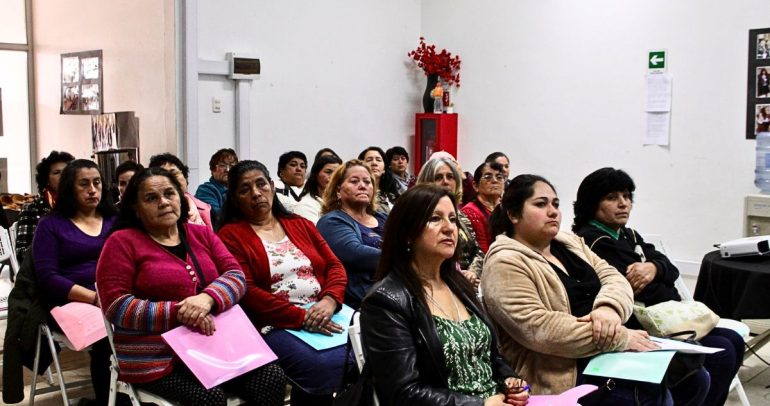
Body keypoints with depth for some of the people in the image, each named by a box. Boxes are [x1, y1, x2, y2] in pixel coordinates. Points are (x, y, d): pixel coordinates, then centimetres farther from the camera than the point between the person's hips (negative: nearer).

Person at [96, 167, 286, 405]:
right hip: (155, 359, -5)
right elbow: (116, 305, -10)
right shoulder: (122, 242, -3)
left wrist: (207, 298, -20)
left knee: (273, 378, -14)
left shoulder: (202, 234, 13)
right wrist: (179, 313, -19)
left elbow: (236, 275, 3)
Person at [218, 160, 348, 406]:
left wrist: (329, 301, -10)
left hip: (324, 317, 5)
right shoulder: (230, 236, 4)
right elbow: (246, 292, -8)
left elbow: (335, 266, 12)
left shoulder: (300, 225, 19)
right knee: (323, 367, -31)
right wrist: (302, 317, -15)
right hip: (275, 325, -4)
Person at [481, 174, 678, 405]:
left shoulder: (570, 243, 15)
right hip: (565, 374, -8)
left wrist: (609, 308, -19)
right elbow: (537, 329, -22)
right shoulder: (505, 264, -11)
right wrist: (620, 337, -21)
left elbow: (614, 279, 6)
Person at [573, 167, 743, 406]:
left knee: (733, 341, 5)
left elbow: (670, 268, 6)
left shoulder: (628, 235, 16)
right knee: (721, 353, -16)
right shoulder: (592, 242, -13)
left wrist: (654, 268, -19)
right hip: (637, 327, -10)